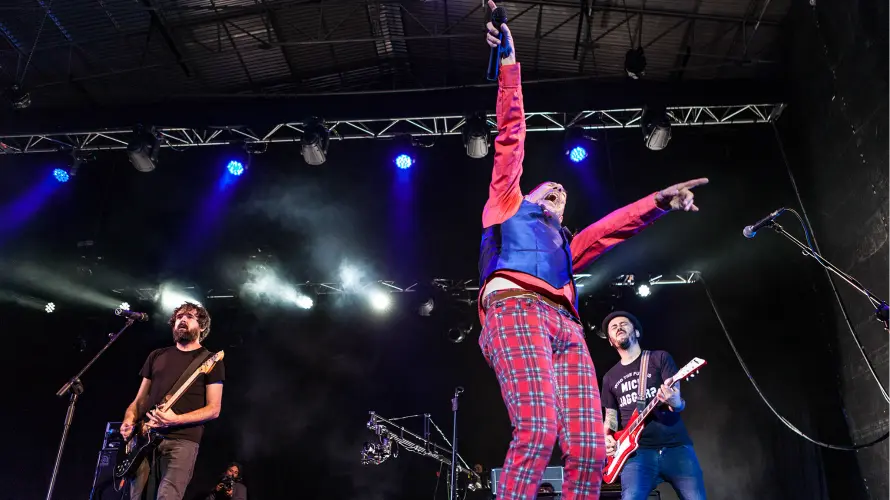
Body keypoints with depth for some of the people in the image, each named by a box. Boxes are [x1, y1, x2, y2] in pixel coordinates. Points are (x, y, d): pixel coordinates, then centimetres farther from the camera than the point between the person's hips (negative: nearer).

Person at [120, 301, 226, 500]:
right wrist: (129, 420, -1)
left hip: (182, 441, -5)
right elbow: (140, 399, 21)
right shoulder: (157, 356, 19)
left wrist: (176, 420, -16)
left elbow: (213, 409, -2)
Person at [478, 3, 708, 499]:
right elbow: (511, 137, 24)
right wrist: (510, 65, 21)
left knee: (590, 449, -10)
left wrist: (659, 200, 18)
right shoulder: (508, 204, 28)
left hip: (565, 328, 6)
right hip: (515, 310, -5)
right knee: (539, 428, -27)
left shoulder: (567, 245, 39)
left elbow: (616, 224, 30)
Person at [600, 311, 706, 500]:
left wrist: (676, 402, -25)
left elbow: (678, 401, -1)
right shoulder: (610, 377, 18)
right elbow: (611, 415, 22)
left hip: (676, 446, -1)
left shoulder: (660, 358, 8)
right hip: (637, 451, 1)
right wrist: (607, 438, 1)